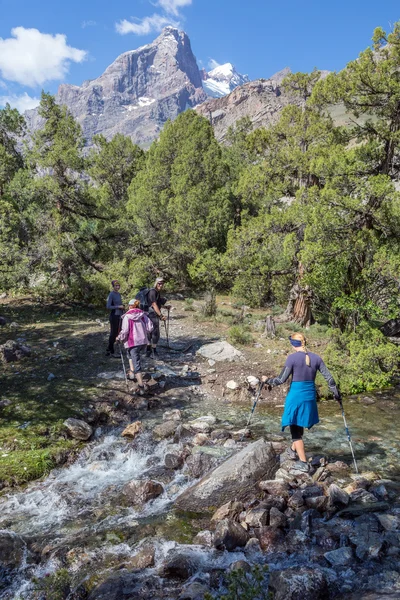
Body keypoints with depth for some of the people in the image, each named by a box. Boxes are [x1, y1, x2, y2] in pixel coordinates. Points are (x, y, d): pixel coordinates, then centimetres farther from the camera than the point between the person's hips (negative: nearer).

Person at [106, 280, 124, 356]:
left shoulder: (119, 294, 13)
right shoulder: (111, 294, -11)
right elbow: (108, 306, -18)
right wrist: (118, 306, -16)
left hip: (119, 316, 8)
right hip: (114, 316, -8)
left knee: (116, 333, 11)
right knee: (113, 333, -2)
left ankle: (109, 350, 21)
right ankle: (111, 352, 6)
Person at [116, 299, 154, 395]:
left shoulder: (127, 316, -7)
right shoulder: (143, 315, 5)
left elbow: (124, 331, -13)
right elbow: (150, 327, 2)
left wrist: (119, 338, 5)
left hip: (133, 342, -5)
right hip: (143, 342, 5)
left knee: (136, 364, -1)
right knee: (131, 354, 32)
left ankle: (142, 386, -4)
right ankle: (132, 372, 29)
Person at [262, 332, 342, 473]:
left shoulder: (292, 358, -12)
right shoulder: (316, 358, 1)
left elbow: (281, 379, -12)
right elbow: (329, 378, 4)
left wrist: (267, 380, 5)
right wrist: (337, 394, 15)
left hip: (296, 395, -5)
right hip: (310, 396, 6)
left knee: (295, 429, 7)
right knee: (299, 426, 26)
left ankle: (303, 463, 6)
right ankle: (293, 451, 44)